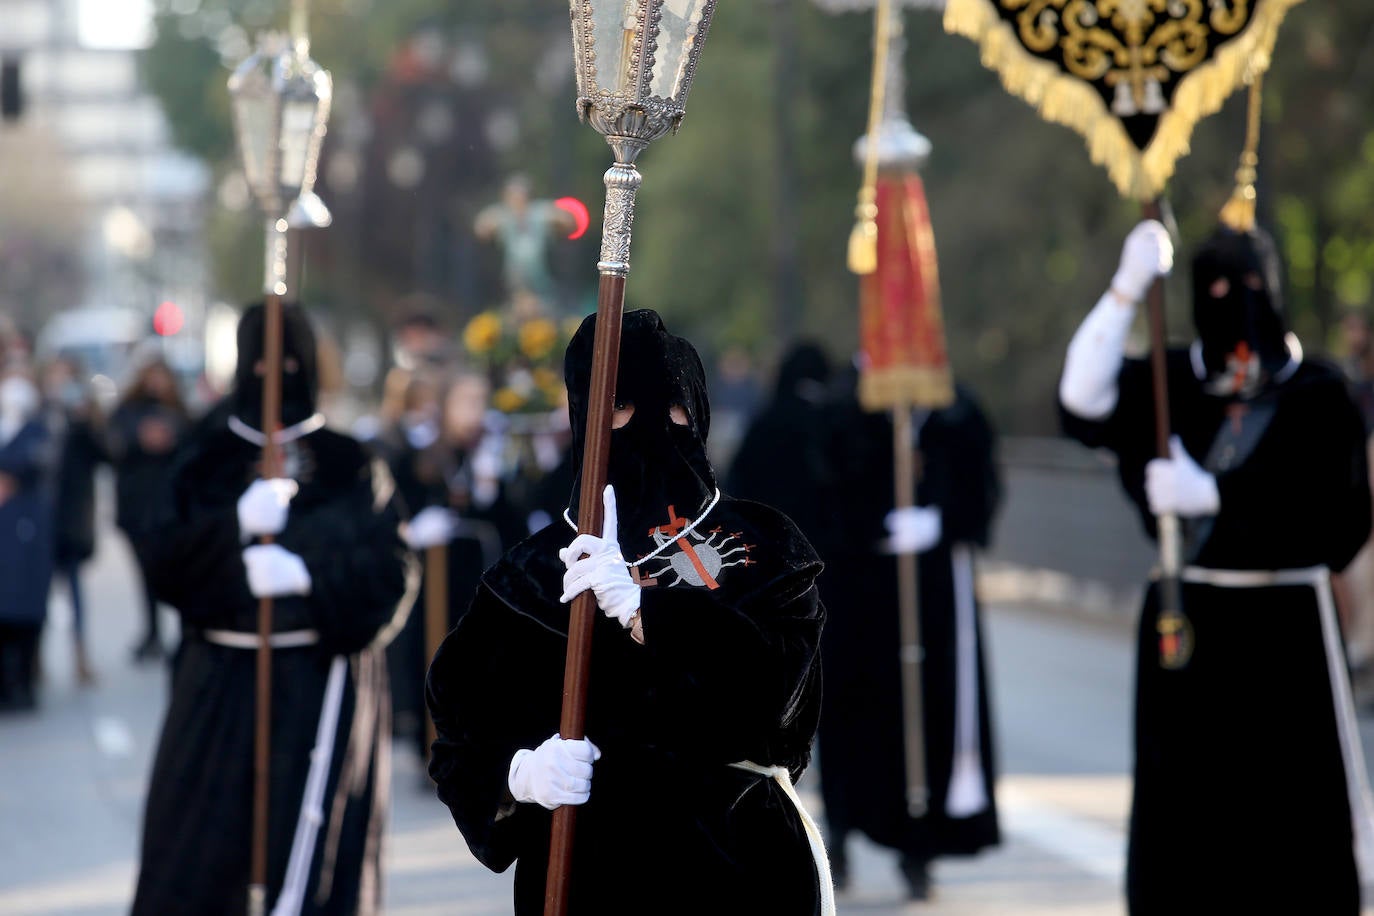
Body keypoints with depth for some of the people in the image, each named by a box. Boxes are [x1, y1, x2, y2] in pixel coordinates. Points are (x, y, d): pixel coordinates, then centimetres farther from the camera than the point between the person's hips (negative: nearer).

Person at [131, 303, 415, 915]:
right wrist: (236, 522, -19)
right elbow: (165, 565, -3)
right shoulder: (207, 458, 7)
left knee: (310, 840, -6)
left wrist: (308, 571, -20)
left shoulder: (347, 464, 3)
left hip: (318, 679, -1)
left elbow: (389, 566, -5)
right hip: (222, 681, 2)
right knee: (197, 845, -1)